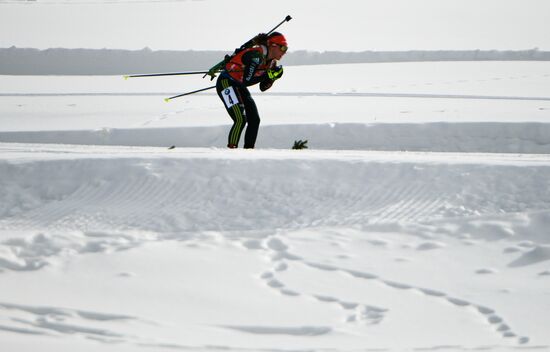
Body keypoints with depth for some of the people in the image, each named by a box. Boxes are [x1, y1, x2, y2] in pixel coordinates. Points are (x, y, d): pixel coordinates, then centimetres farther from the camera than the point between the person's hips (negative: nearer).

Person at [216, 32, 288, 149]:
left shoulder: (271, 62, 2)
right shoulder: (257, 55, -26)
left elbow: (263, 88, 7)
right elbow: (247, 80, -30)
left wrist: (272, 77, -10)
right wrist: (268, 75, -27)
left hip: (238, 86, 10)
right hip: (226, 83, -10)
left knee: (254, 120, 5)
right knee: (241, 120, -21)